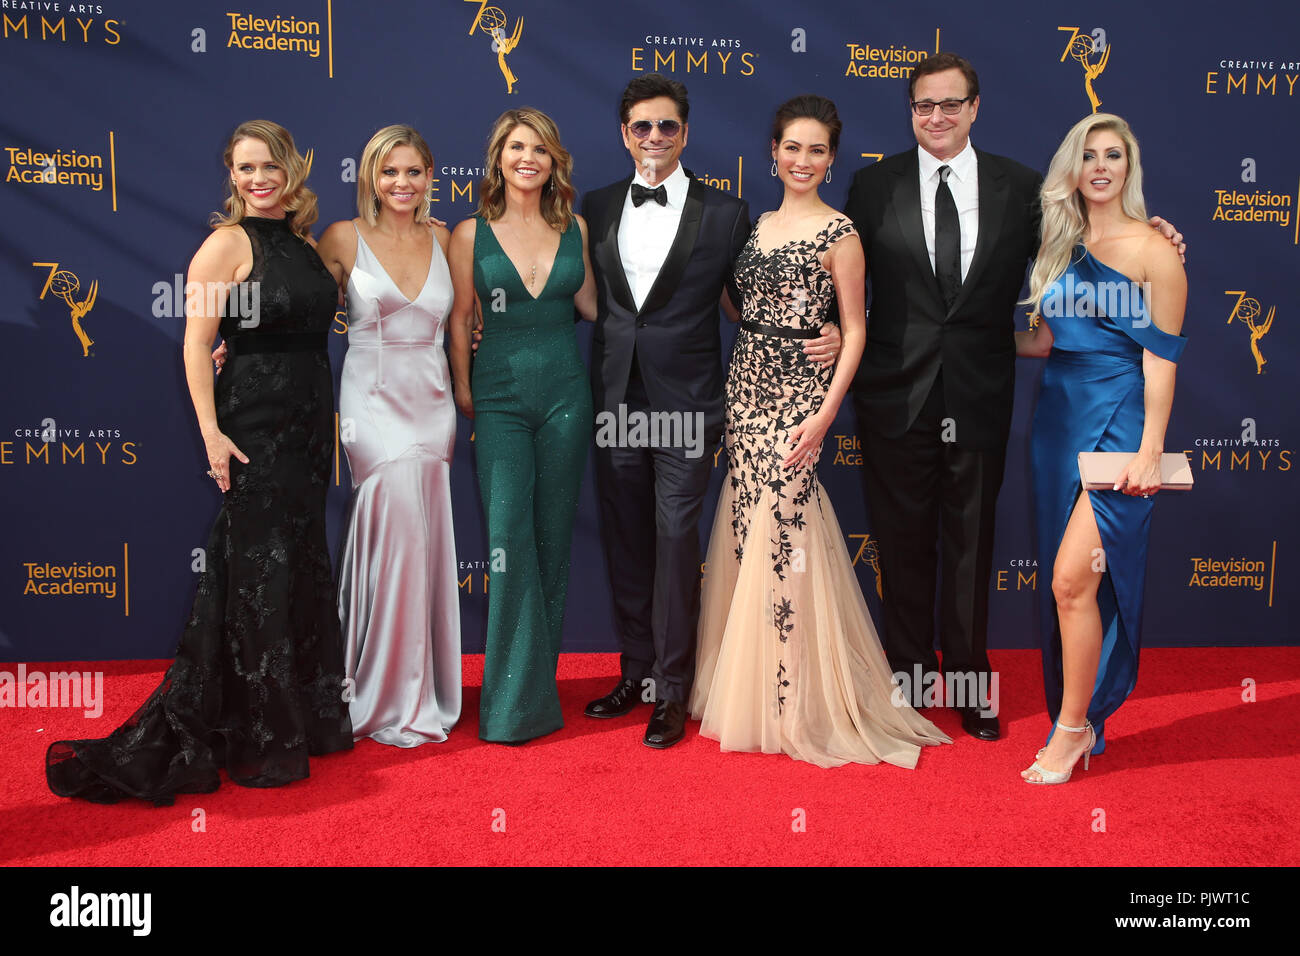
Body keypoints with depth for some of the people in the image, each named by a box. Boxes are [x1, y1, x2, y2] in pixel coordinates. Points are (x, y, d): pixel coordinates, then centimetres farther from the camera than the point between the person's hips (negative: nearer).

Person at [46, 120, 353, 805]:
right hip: (254, 428, -7)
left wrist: (330, 418, 9)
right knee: (258, 573, 0)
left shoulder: (305, 243, 12)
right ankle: (256, 735, 13)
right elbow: (196, 343, -12)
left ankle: (305, 717, 29)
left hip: (309, 427, 7)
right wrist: (211, 432, -19)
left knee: (302, 565, 15)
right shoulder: (228, 243, -8)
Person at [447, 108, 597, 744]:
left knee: (553, 537, 7)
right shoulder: (471, 233, 2)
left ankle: (540, 681, 21)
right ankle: (515, 699, 0)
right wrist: (463, 390, 4)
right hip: (500, 394, -2)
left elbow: (591, 304, 12)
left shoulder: (575, 229, 7)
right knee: (508, 536, -10)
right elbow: (460, 319, 5)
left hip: (565, 390, 2)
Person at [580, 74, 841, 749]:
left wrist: (816, 340, -9)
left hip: (686, 404, -3)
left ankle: (672, 692, 10)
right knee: (624, 540, 11)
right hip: (615, 402, 4)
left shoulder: (725, 213, 1)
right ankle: (636, 673, 27)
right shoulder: (596, 209, 9)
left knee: (675, 538, -3)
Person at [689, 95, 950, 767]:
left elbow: (855, 330, -7)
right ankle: (745, 685, 22)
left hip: (797, 392, -6)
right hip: (745, 385, 6)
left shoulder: (838, 232, -5)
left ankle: (795, 700, 7)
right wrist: (736, 387, 10)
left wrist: (826, 413, -15)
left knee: (783, 532, -6)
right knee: (746, 530, 8)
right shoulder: (760, 225, 14)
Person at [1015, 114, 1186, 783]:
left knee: (1073, 578, -13)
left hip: (1118, 418, -6)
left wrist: (1151, 450, -13)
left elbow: (1162, 356, -8)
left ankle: (1074, 726, 3)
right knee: (1064, 582, 8)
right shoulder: (1062, 246, 13)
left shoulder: (1153, 250, -5)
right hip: (1058, 416, 6)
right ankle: (1078, 718, 21)